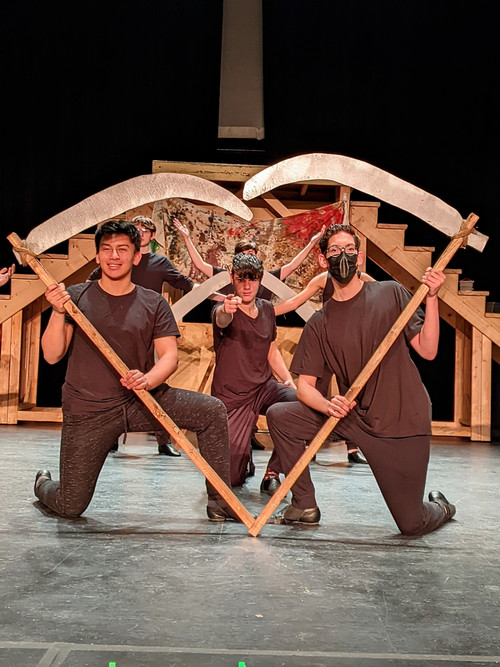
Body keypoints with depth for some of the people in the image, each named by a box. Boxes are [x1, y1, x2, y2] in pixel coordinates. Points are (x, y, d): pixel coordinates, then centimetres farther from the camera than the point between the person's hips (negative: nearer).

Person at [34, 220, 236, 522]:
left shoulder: (154, 303, 3)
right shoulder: (76, 297, -1)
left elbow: (169, 355, -5)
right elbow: (52, 355, -5)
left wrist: (150, 379, -26)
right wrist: (58, 314, -20)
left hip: (141, 401, 2)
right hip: (88, 410, -2)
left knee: (212, 411, -16)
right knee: (70, 507, 1)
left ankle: (220, 501, -2)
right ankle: (44, 483, 40)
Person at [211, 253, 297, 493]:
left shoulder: (267, 308, 7)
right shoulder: (224, 310, -11)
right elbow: (221, 320, -38)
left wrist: (289, 381, 1)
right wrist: (226, 310, -62)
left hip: (265, 388, 4)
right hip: (232, 397, -4)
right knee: (231, 478, -9)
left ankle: (272, 474, -11)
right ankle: (244, 456, 30)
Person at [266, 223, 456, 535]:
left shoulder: (390, 293, 1)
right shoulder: (319, 324, 5)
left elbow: (428, 350, -4)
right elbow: (305, 386, -1)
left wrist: (431, 298, -15)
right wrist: (328, 405, -22)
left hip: (404, 421, -2)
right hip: (352, 416, 3)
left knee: (412, 524, -1)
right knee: (279, 415, -13)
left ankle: (440, 506, 38)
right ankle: (305, 506, 2)